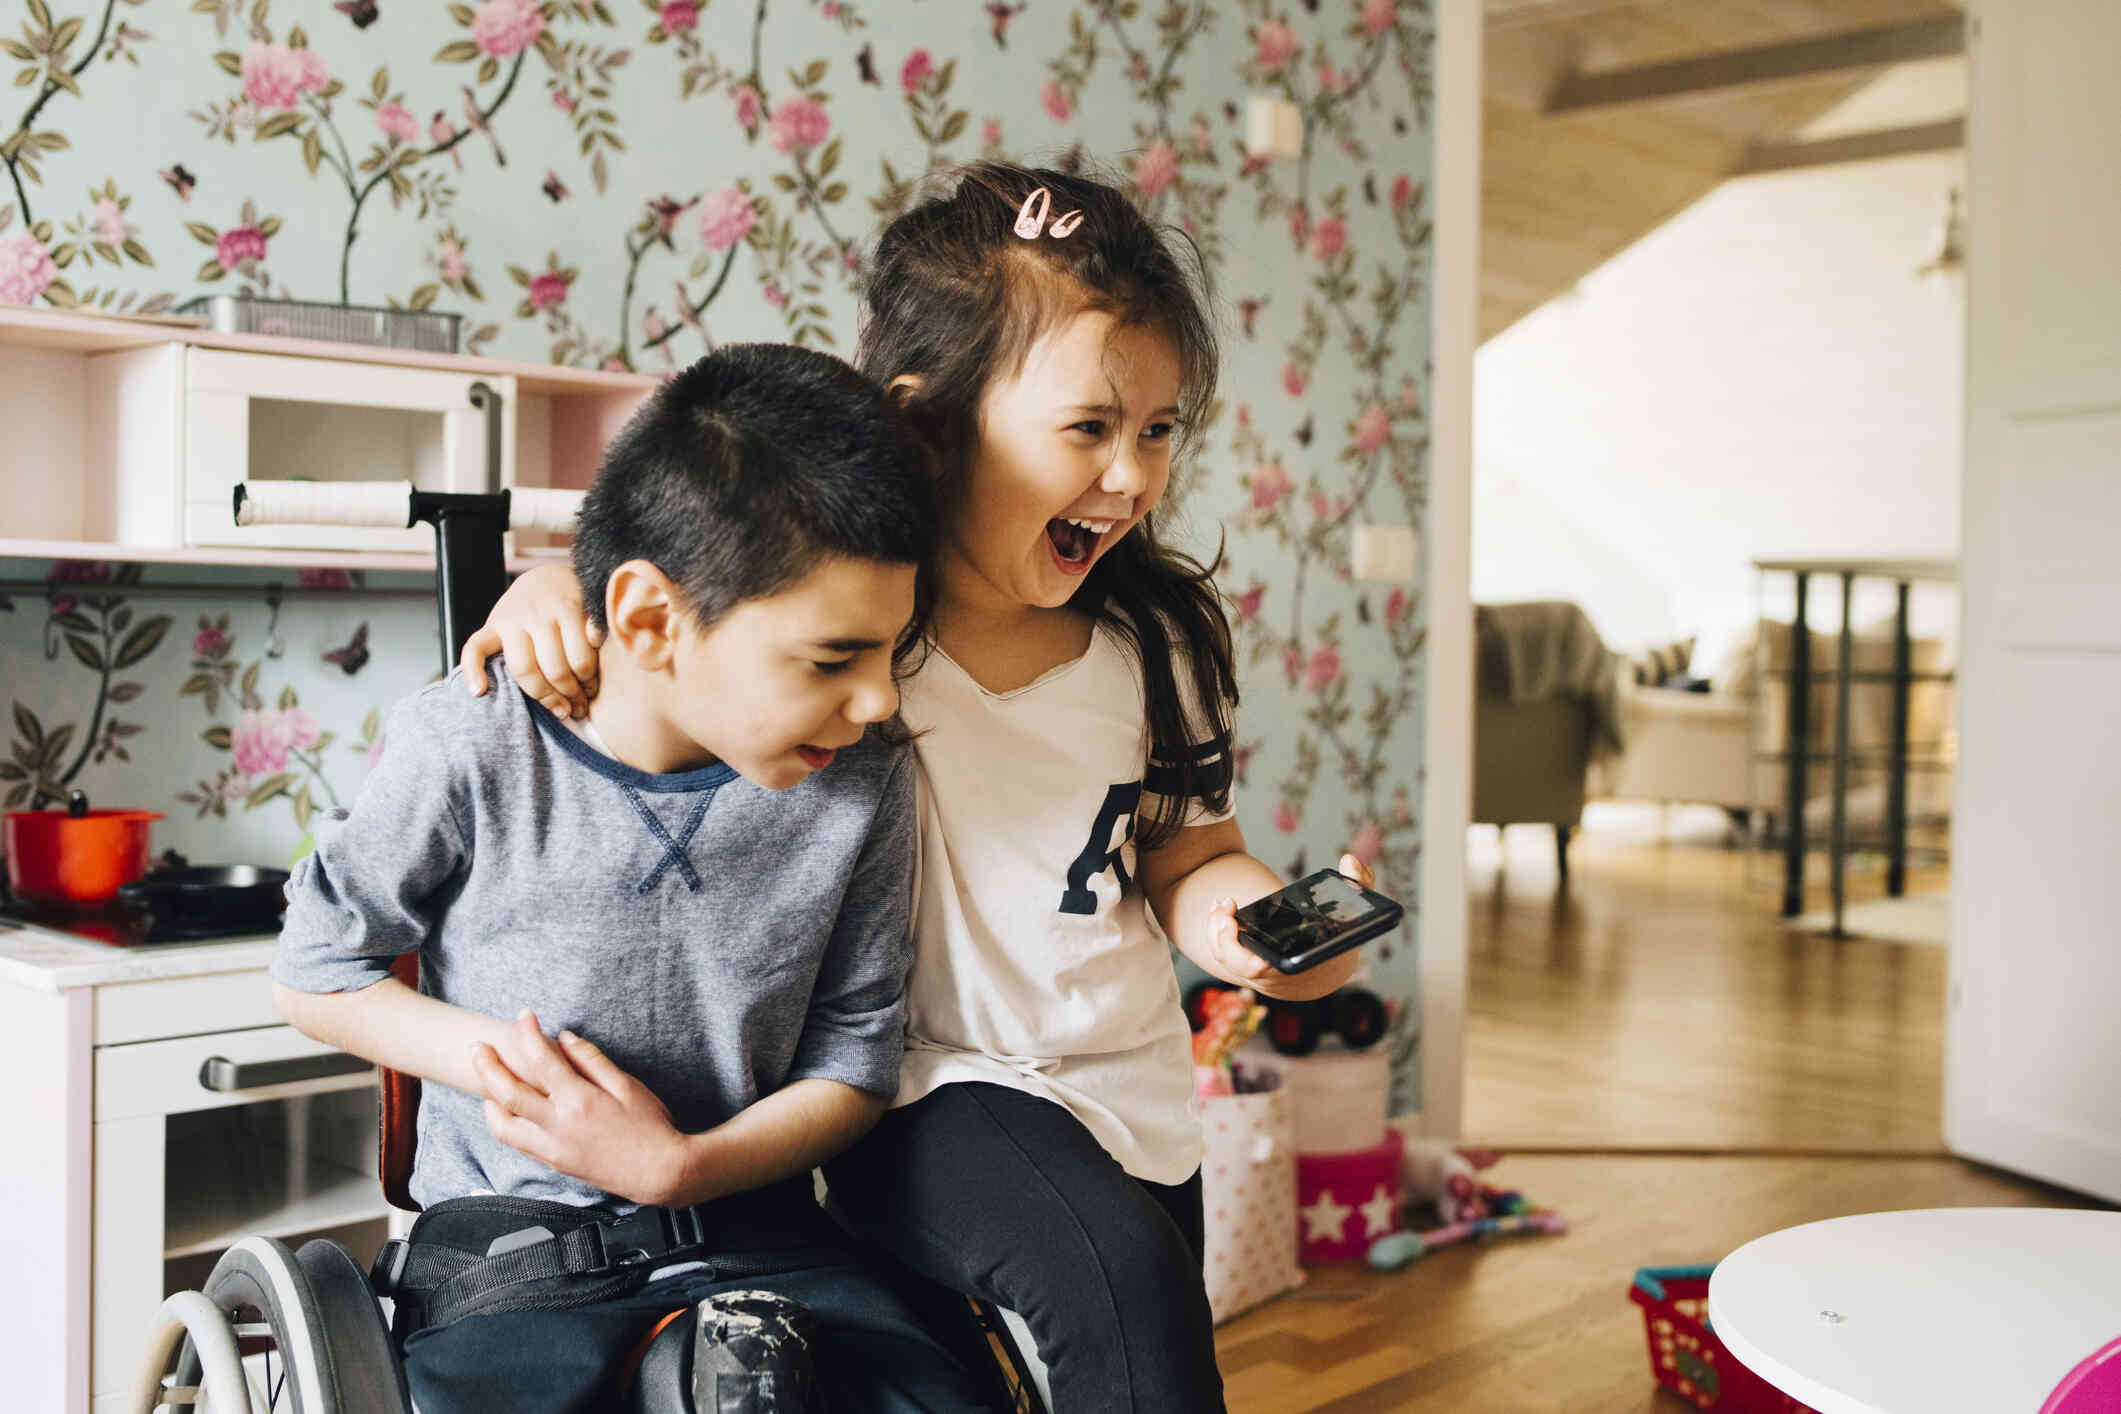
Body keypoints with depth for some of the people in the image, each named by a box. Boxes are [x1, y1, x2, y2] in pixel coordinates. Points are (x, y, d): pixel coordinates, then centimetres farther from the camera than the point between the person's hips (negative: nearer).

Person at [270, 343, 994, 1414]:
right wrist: (488, 1049, -13)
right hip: (511, 1237, -2)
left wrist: (679, 1164, -14)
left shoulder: (862, 783, -5)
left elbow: (854, 1063, 1)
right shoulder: (469, 751, -12)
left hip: (748, 1218, 2)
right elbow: (314, 972, 3)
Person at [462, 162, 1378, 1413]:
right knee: (1117, 1275, -29)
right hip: (931, 1088, -5)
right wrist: (549, 592, -21)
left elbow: (1188, 861, 7)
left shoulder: (1155, 643, -1)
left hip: (1137, 1102, 5)